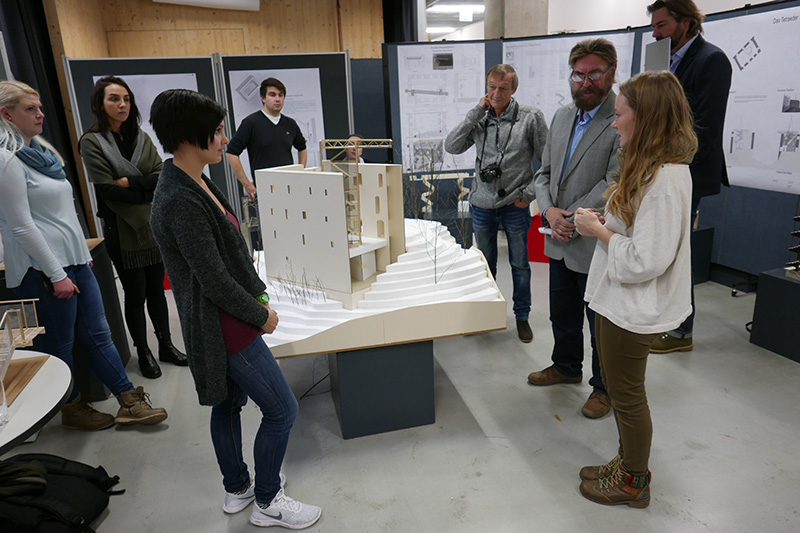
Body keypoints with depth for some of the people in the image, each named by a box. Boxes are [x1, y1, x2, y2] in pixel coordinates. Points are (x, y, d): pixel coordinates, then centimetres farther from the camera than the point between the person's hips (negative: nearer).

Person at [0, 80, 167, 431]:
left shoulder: (38, 149, 14)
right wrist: (56, 275, -18)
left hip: (74, 259, 9)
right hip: (44, 269, -8)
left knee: (97, 335, 10)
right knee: (59, 346, 7)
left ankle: (130, 403, 16)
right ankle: (72, 410, 25)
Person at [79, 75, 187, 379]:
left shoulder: (142, 138, 10)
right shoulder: (92, 142, -5)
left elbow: (162, 176, -1)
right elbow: (106, 190, -14)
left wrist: (130, 181, -14)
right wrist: (147, 190, -9)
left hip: (153, 227, 4)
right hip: (123, 232, -4)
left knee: (157, 289, 13)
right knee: (135, 294, 6)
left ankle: (166, 346, 26)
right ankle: (143, 353, 22)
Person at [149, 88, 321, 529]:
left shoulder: (191, 183, 5)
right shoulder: (181, 202, -26)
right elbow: (215, 281, -24)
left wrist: (255, 294, 10)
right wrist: (261, 315, -11)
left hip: (218, 322, 10)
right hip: (224, 326, -10)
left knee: (229, 402, 22)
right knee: (281, 410, 3)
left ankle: (237, 489, 42)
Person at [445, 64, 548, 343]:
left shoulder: (531, 117, -6)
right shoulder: (480, 118, 4)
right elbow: (452, 146, -8)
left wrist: (529, 193, -6)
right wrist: (476, 112, -11)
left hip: (515, 205, -2)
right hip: (482, 205, 3)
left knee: (520, 265, 11)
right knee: (485, 264, 16)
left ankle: (522, 317, 28)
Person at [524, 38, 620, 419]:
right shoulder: (561, 117, 8)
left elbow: (613, 184, -21)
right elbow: (544, 172, 8)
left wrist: (572, 220, -18)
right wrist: (550, 210, -9)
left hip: (597, 245, -7)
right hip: (560, 243, 7)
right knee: (562, 313, 23)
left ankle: (605, 387, 32)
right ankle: (566, 366, 46)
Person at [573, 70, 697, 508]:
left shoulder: (665, 180, -25)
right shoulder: (650, 167, 7)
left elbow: (646, 261, -28)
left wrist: (599, 231, -16)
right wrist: (604, 221, 3)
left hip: (633, 310, -10)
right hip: (621, 300, 10)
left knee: (627, 397, 9)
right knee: (620, 391, 23)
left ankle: (633, 483, 31)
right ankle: (627, 463, 43)